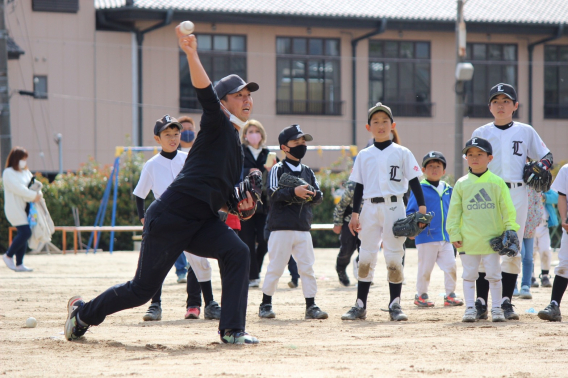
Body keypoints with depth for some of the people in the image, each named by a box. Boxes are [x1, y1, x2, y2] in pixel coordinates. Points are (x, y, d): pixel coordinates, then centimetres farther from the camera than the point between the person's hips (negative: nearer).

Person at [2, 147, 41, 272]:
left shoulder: (26, 172, 17)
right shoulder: (8, 173, -8)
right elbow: (18, 188, -18)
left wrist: (39, 194, -9)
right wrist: (34, 196, -17)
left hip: (25, 208, 8)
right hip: (14, 209, -8)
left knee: (24, 234, 4)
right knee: (26, 232, -16)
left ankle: (19, 264, 9)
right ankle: (8, 256, -1)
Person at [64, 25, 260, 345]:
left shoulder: (237, 147, 20)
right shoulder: (217, 125, -3)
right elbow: (205, 92, -23)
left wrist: (242, 207, 3)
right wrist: (192, 55, -39)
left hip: (203, 222, 7)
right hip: (170, 217, -7)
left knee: (237, 253, -19)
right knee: (143, 288, -1)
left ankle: (232, 330, -18)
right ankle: (83, 312, 23)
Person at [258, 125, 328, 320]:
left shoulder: (307, 171, 14)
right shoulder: (278, 169, -3)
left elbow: (319, 195, 10)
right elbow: (273, 193, -17)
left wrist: (312, 194, -12)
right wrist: (294, 192, -31)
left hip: (303, 228, 5)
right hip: (282, 228, -5)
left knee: (307, 267, 4)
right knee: (275, 267, -1)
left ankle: (311, 306, 8)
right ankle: (266, 304, 11)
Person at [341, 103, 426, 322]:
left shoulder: (402, 153, 3)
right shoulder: (364, 156, 10)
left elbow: (414, 182, 2)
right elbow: (358, 186, 11)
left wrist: (422, 208, -7)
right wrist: (354, 214, 5)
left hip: (393, 207, -2)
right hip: (370, 209, 2)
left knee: (394, 257, -2)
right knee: (366, 257, 3)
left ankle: (395, 305, 5)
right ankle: (360, 306, 8)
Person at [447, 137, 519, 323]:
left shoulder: (497, 182, 1)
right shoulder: (461, 184, 3)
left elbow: (508, 209, 2)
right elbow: (454, 211, 5)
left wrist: (510, 229, -6)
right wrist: (454, 234, -1)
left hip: (492, 238, -1)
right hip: (468, 240, 1)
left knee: (494, 274, 3)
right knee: (469, 275, 6)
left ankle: (496, 308, 11)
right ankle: (470, 308, 12)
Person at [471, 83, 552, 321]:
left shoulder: (526, 132, 12)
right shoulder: (481, 133, 10)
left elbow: (546, 156, 15)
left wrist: (541, 169, -6)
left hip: (516, 194, 1)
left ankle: (506, 301, 3)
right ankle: (481, 303, -2)